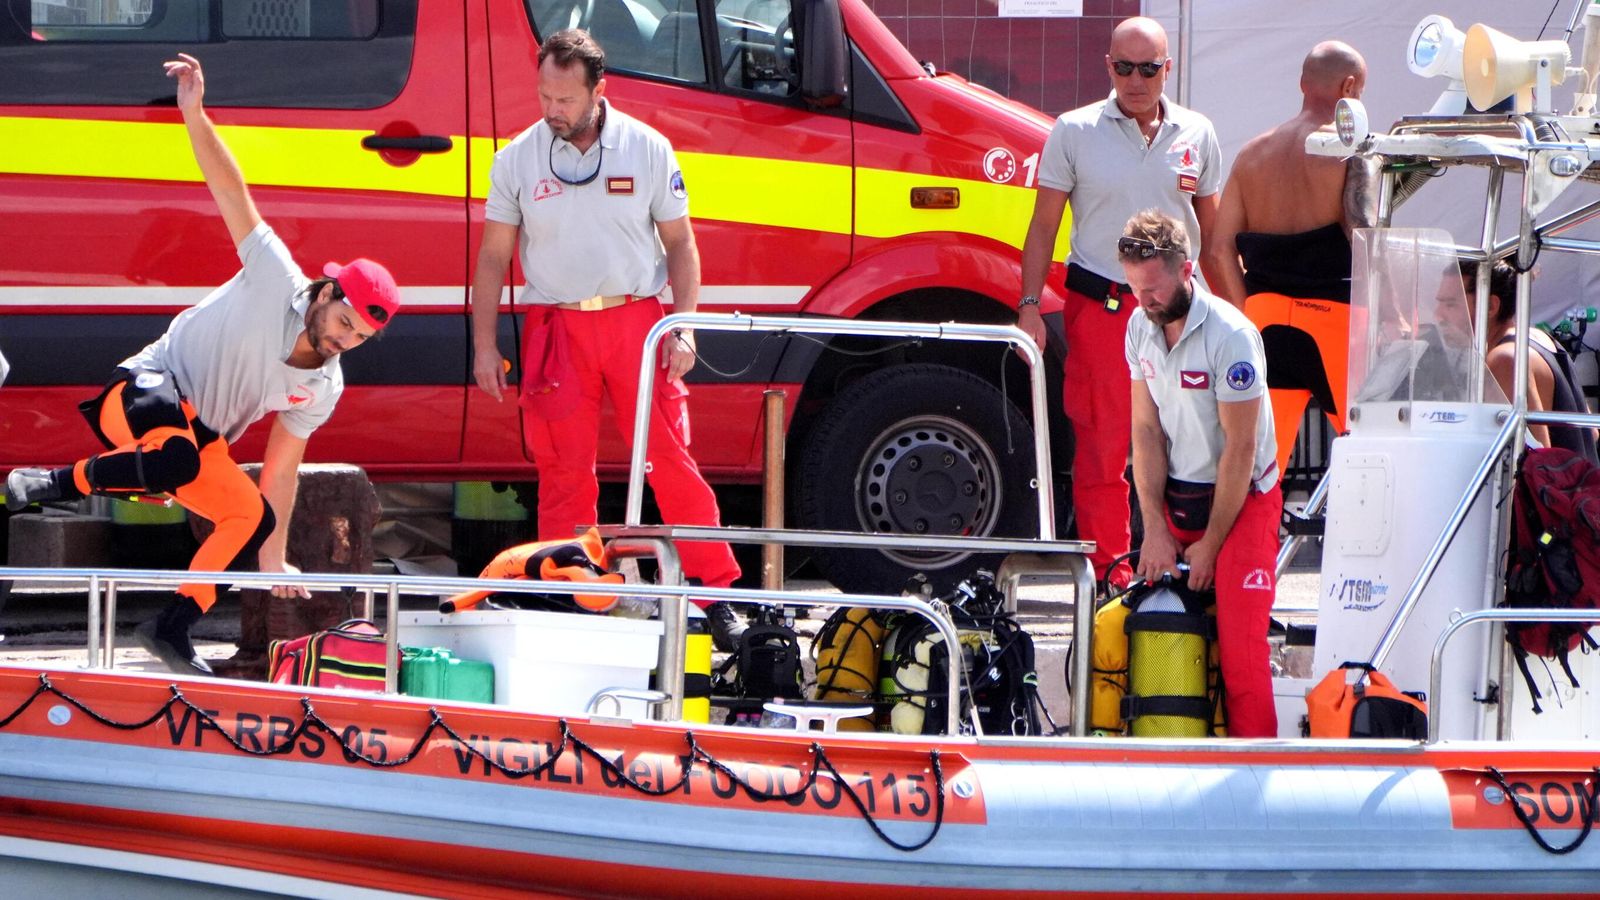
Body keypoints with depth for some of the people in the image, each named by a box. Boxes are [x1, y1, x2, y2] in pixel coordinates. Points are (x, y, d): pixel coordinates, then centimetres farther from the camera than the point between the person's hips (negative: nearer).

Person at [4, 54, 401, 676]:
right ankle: (54, 483, -23)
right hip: (147, 391, -7)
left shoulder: (322, 389, -1)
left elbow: (282, 471, 8)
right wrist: (194, 115, -33)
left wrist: (273, 557, 5)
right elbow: (233, 193, -21)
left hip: (198, 437, 8)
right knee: (176, 457, -39)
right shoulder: (276, 283, -16)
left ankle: (171, 630, 7)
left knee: (254, 518, -4)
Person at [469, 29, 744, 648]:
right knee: (563, 474, 2)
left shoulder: (647, 150, 1)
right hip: (556, 329, 1)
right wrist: (485, 344, 2)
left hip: (637, 320, -1)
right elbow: (493, 257, 8)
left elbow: (679, 244, 6)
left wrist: (682, 329, -4)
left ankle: (718, 594, 3)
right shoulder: (517, 160, 3)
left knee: (671, 462, -3)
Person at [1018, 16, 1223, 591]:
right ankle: (1110, 575, 5)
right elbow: (1043, 226, 6)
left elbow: (1212, 231, 17)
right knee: (1101, 446, -1)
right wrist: (1029, 305, -3)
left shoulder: (1196, 135, 10)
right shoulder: (1075, 132, 3)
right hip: (1099, 307, -2)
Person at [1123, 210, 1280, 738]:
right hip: (1175, 497, 6)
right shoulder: (1140, 327, 0)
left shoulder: (1230, 335, -20)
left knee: (1239, 639, -14)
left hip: (1242, 499, -6)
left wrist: (1210, 544, -13)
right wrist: (1155, 530, -4)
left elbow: (1240, 448, -17)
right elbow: (1146, 429, 3)